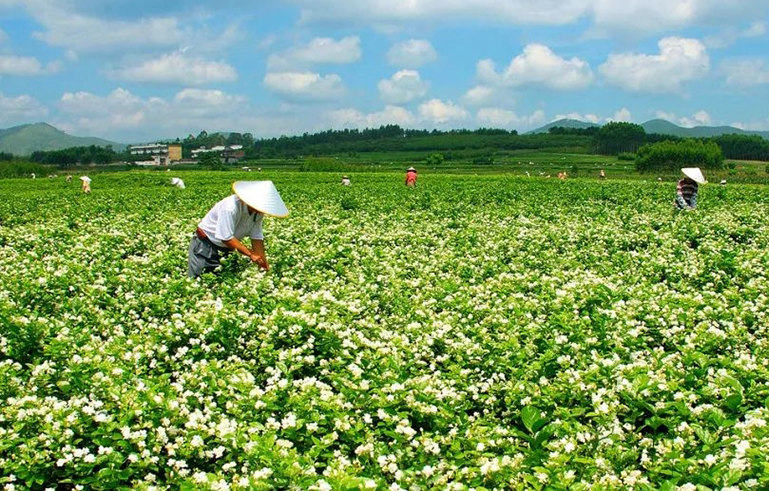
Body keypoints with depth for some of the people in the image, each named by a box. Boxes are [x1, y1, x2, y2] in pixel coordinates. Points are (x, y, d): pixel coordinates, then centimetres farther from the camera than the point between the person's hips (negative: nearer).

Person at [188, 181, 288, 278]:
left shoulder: (258, 212, -11)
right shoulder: (231, 208, -33)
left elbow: (257, 238, -7)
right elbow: (226, 238, -31)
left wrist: (264, 265, -10)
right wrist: (250, 254, -30)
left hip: (226, 248, 6)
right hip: (205, 244, -6)